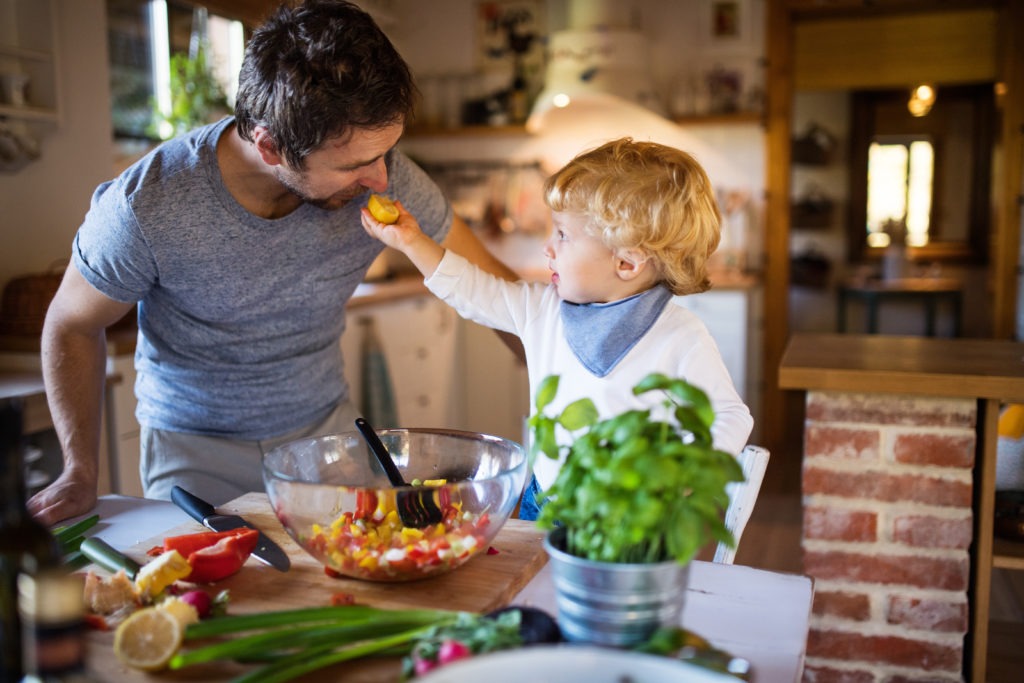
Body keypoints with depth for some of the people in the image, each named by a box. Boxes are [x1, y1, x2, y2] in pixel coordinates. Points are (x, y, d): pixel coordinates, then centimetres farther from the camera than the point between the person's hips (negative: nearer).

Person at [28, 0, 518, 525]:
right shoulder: (147, 205, -28)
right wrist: (81, 471, -14)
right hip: (194, 446, -1)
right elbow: (73, 325, -9)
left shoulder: (384, 178, -22)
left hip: (326, 425, 2)